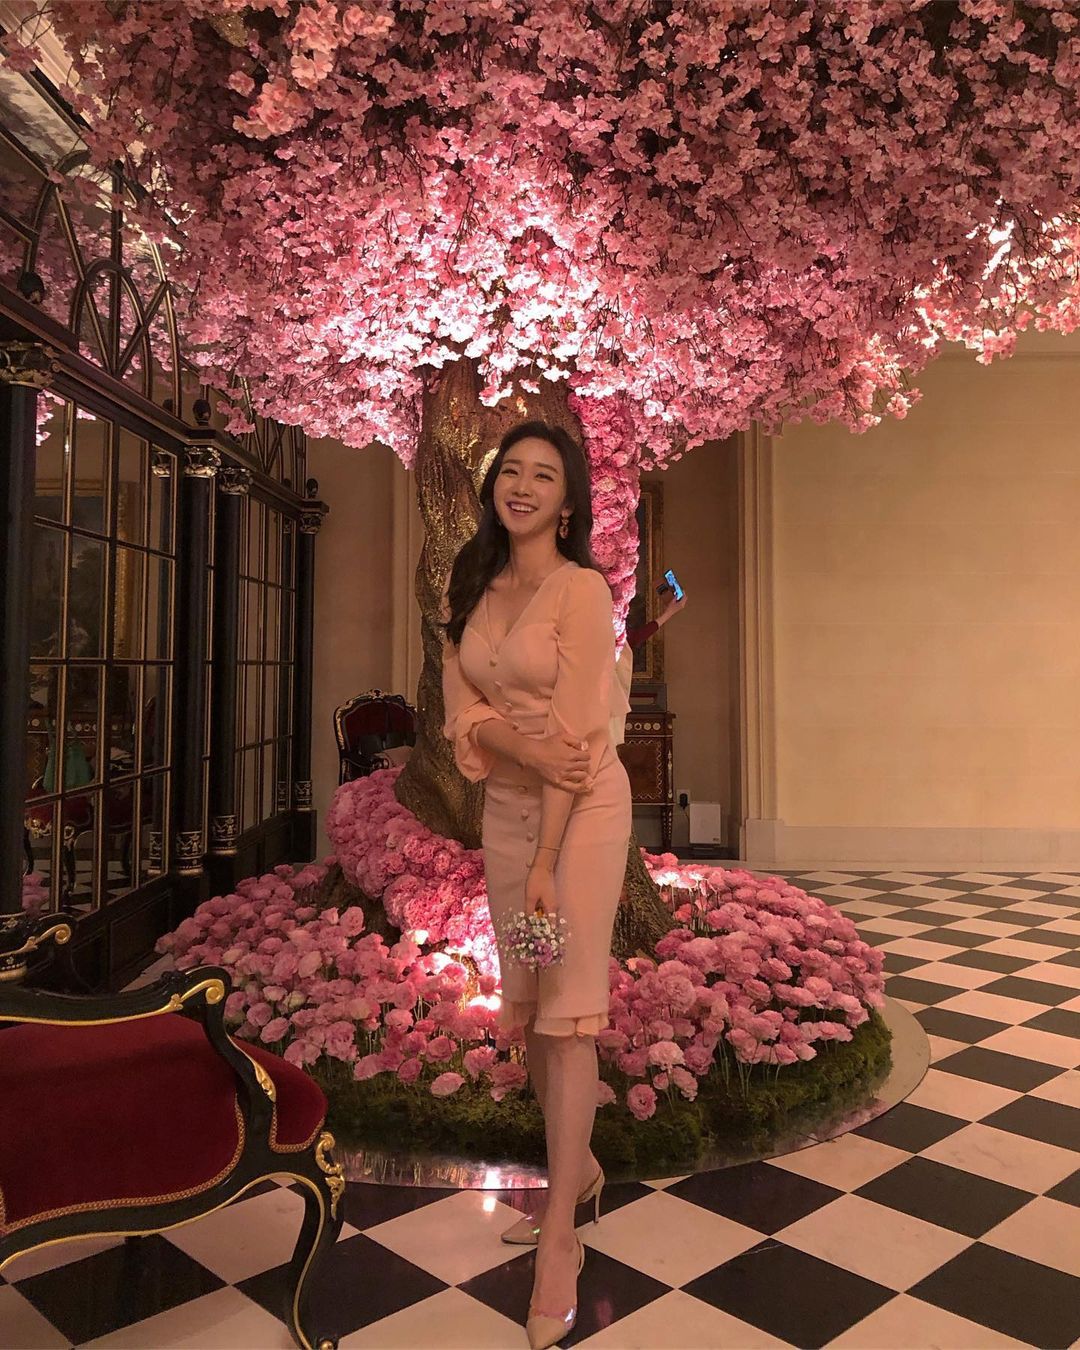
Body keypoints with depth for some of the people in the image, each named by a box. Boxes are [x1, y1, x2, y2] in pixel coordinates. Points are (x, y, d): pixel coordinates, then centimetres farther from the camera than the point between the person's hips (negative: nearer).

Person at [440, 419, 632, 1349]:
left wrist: (545, 861, -19)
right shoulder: (471, 589, 7)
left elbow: (574, 734, -17)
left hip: (581, 806, -6)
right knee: (527, 1001, 13)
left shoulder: (582, 589, -12)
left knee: (566, 1004, -4)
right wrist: (521, 739, -21)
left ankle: (561, 1234, 8)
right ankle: (577, 1168, 33)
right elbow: (461, 704, 1)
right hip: (504, 804, 7)